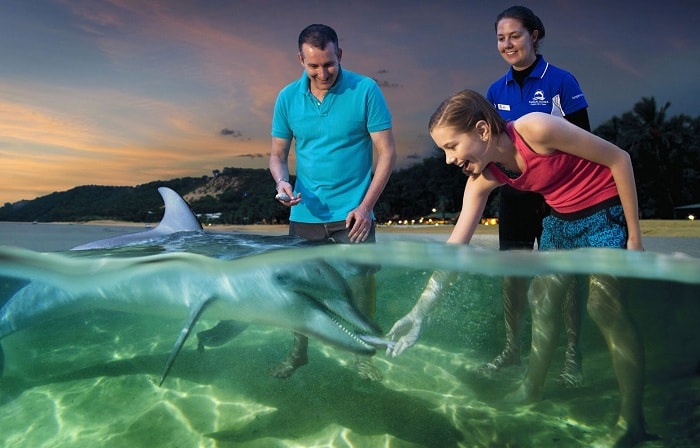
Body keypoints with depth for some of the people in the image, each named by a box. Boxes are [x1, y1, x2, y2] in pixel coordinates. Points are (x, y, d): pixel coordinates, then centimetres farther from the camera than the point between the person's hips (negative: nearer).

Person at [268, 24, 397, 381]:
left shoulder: (365, 90, -6)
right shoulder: (288, 97, 4)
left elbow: (387, 152, -5)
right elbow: (277, 154, 10)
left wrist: (366, 206, -11)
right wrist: (281, 182, -13)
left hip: (351, 214, -2)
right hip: (305, 214, 3)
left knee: (360, 285, 2)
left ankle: (362, 355, 24)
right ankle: (298, 352, 30)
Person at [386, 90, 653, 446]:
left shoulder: (536, 129, -30)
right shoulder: (482, 179, -12)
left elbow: (618, 158, -18)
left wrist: (634, 234, -16)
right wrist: (418, 313, -16)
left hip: (605, 209, -6)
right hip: (561, 217, 7)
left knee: (604, 307, -11)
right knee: (542, 298, 8)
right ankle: (532, 389, 27)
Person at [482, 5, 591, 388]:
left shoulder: (561, 81, -7)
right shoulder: (497, 91, 6)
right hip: (515, 192, 4)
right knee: (512, 273, 8)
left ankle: (572, 358, 15)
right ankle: (512, 349, 23)